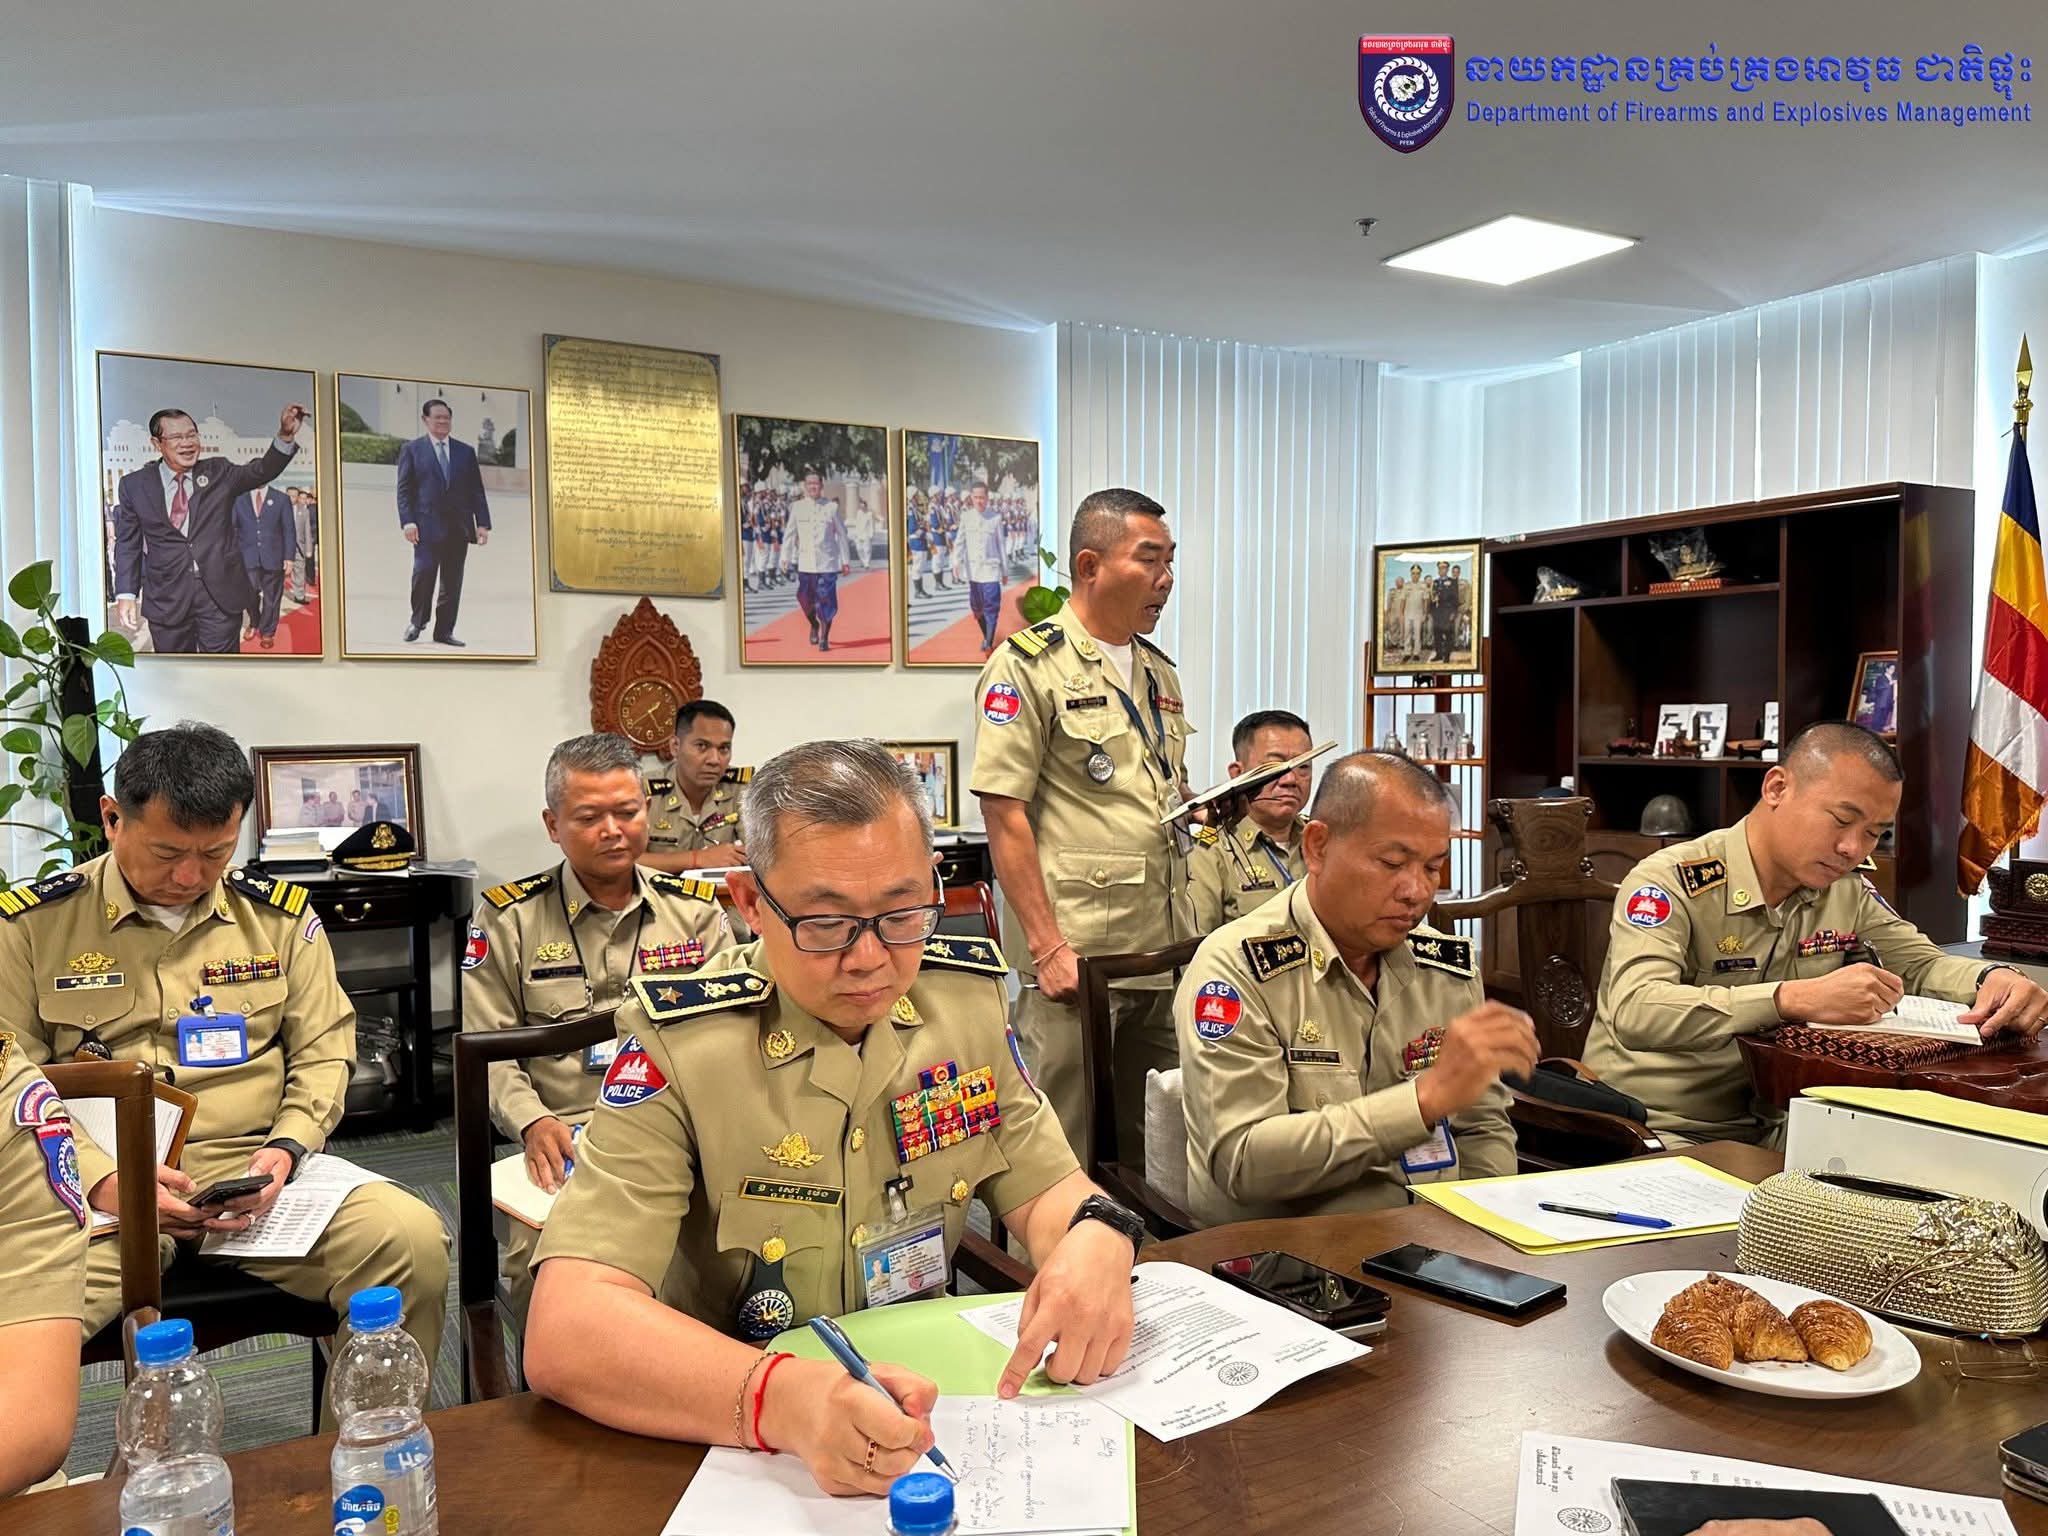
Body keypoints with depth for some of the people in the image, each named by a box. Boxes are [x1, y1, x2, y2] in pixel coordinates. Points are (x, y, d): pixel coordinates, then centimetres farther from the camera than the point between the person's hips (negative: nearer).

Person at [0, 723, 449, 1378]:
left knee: (414, 1241, -24)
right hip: (97, 1183, -1)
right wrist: (103, 1179, -12)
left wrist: (286, 1149, -7)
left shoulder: (280, 914, 9)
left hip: (258, 1169, 2)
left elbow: (324, 1051, 12)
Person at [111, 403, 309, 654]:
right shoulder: (135, 484, 5)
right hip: (167, 598, 1)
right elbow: (128, 544, 7)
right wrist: (126, 594, -2)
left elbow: (263, 470, -10)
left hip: (221, 595, 0)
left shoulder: (218, 473, 6)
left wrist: (286, 435, -29)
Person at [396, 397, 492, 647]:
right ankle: (418, 621, 11)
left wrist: (482, 523, 1)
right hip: (428, 524, -3)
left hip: (459, 527, 3)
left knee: (452, 580, 3)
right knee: (424, 572, -11)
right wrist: (408, 521, -10)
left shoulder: (466, 452, 15)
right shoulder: (412, 449, 7)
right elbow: (404, 489, 2)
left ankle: (444, 630, 10)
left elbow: (476, 490, 11)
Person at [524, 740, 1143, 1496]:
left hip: (935, 1404, 4)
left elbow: (1044, 1189, 5)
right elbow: (563, 1333, -24)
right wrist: (782, 1396, -39)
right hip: (727, 1449, -4)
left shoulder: (968, 996, -3)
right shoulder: (676, 1044, -17)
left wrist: (1096, 1237, -17)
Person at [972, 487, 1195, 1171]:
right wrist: (1047, 947, -17)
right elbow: (1004, 815, -12)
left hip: (1169, 954, 7)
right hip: (1076, 957, -7)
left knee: (1154, 1149, 15)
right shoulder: (1028, 665, -7)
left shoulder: (1159, 671, 16)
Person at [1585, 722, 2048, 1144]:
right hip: (1653, 1136, -7)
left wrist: (1994, 979, -7)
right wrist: (1796, 999, -42)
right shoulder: (1669, 882, -19)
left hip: (1766, 1133, 7)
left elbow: (1922, 963, 18)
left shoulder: (1847, 891, 5)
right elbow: (1634, 1012, -34)